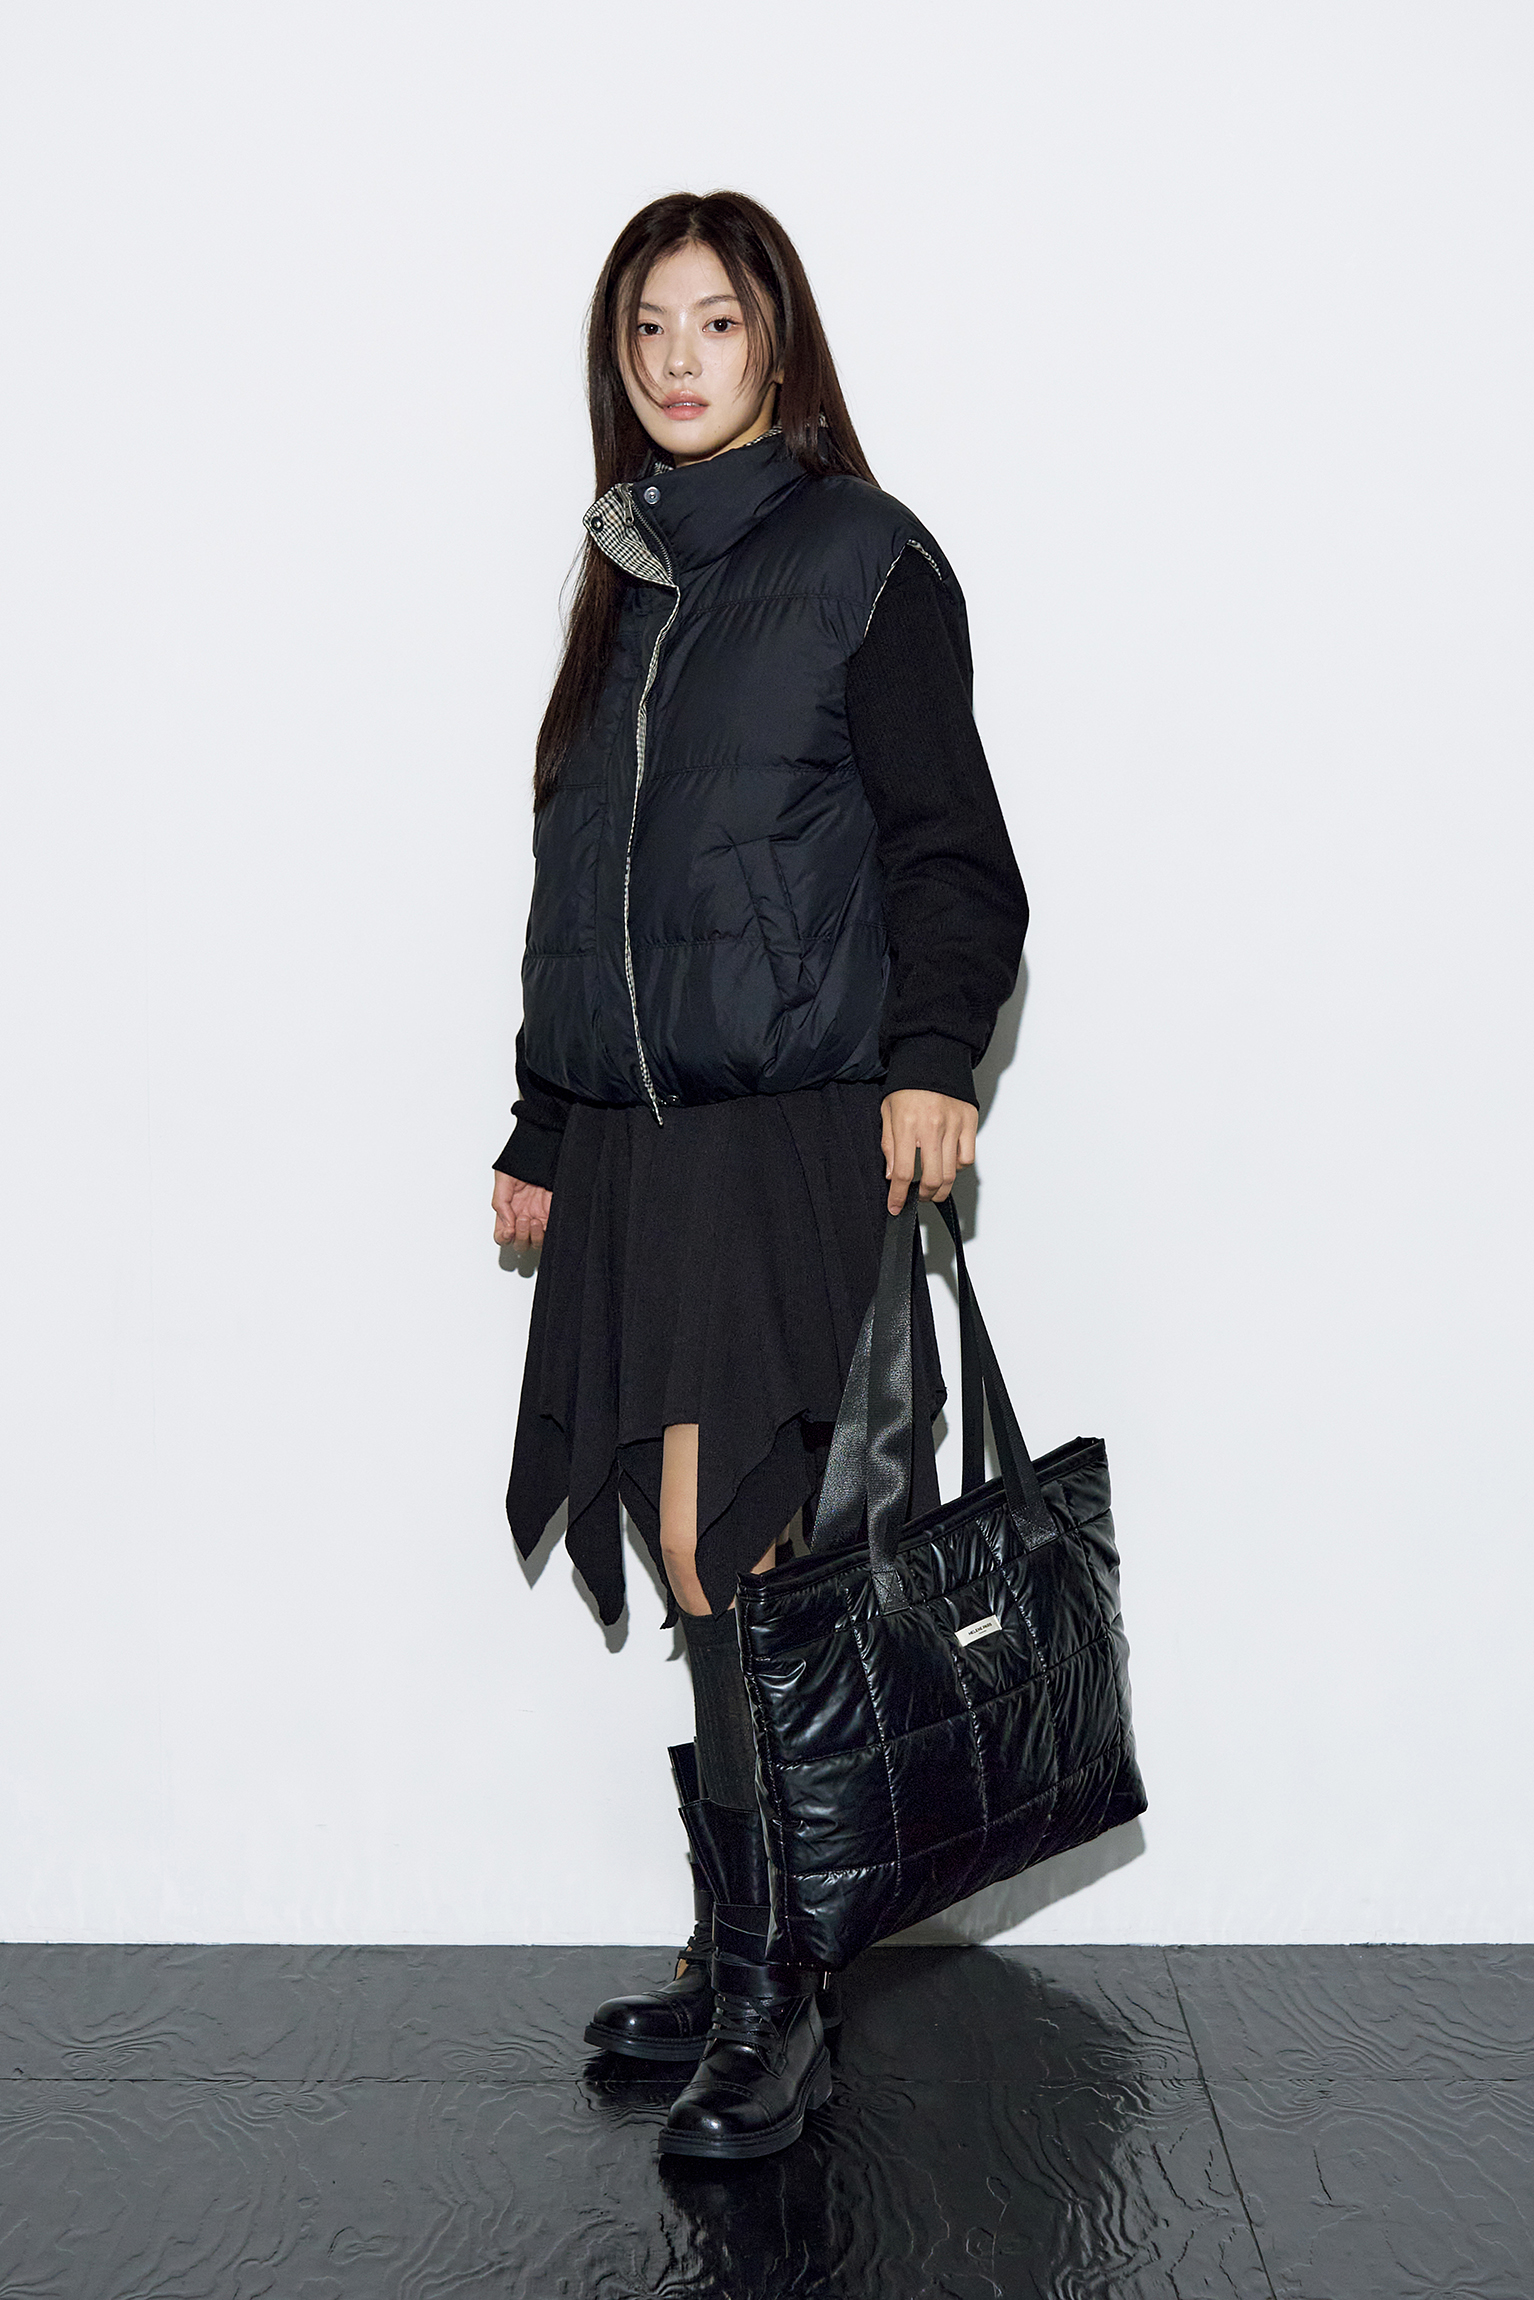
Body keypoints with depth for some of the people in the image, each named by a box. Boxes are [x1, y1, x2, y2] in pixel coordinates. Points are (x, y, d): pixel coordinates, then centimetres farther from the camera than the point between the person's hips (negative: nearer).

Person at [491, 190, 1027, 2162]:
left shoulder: (862, 556, 1)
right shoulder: (628, 578, 20)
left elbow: (946, 845, -5)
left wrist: (931, 1057, -22)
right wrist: (539, 1134, 19)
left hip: (796, 1131, -6)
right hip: (633, 1142, 6)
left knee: (729, 1554, -11)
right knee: (706, 1565, 7)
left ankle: (769, 1987, 2)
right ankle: (742, 1967, 18)